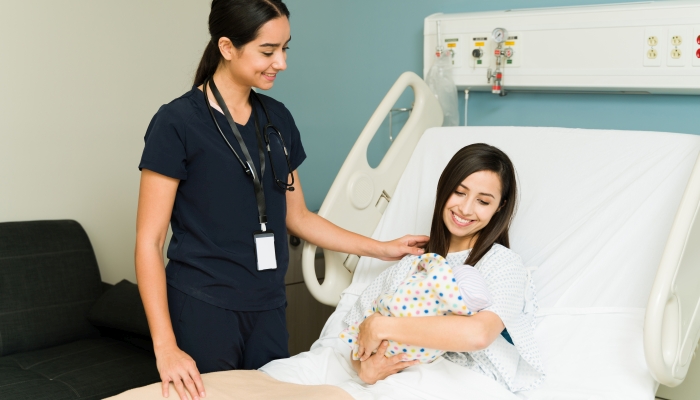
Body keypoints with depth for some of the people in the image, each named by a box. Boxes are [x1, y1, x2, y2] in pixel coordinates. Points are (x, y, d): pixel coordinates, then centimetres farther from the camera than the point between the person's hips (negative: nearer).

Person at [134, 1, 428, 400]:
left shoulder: (277, 118, 8)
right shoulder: (177, 123, -10)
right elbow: (149, 241, -11)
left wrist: (382, 248, 12)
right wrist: (165, 347, -18)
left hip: (268, 308, 5)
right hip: (203, 310, -5)